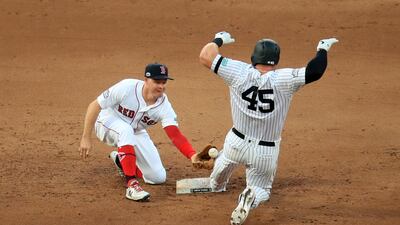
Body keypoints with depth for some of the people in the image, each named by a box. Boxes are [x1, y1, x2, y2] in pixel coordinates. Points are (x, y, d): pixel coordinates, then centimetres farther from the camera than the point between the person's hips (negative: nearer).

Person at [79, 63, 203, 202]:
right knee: (126, 130, -41)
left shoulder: (164, 106, -22)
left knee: (158, 177, -4)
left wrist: (193, 156, -49)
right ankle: (132, 184, -38)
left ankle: (121, 161, 23)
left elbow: (175, 135, -31)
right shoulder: (127, 88, -31)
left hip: (136, 133, 4)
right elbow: (95, 106, -23)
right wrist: (86, 138, -24)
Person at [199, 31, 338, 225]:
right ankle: (252, 196, -14)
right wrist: (322, 49, -3)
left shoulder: (241, 73, -15)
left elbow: (205, 56, -12)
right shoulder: (284, 80, -21)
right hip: (266, 152, -2)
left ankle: (216, 186, 59)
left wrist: (218, 40, 8)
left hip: (236, 143, 2)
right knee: (261, 189, 19)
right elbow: (315, 71, -22)